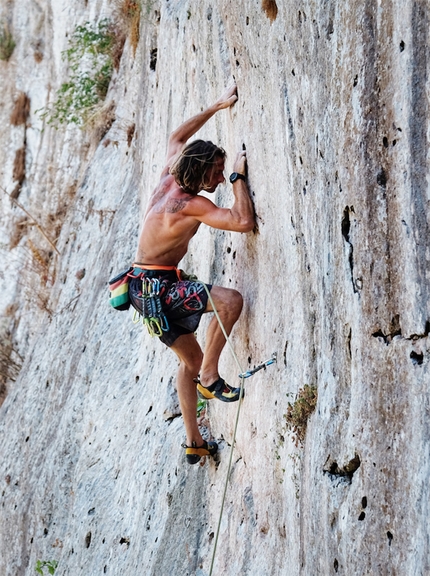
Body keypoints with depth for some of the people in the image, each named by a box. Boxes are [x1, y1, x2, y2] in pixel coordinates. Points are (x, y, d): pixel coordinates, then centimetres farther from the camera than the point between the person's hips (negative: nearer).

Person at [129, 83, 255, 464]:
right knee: (230, 300, -26)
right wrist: (239, 178, -18)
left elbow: (177, 137, 21)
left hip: (148, 285, 10)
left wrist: (217, 108, 20)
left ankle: (194, 442, 22)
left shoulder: (169, 180, 3)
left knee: (191, 358, 17)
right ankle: (210, 377, -14)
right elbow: (244, 221, -29)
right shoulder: (192, 205, -21)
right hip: (154, 285, -10)